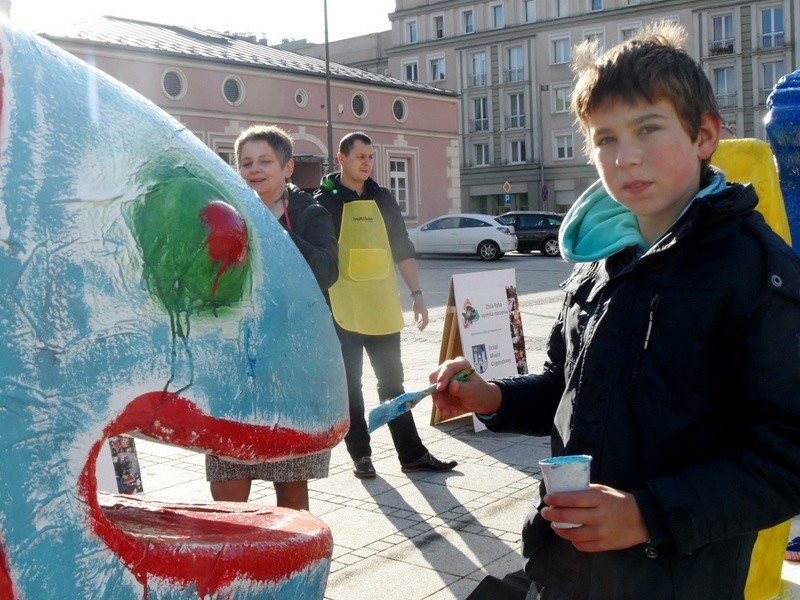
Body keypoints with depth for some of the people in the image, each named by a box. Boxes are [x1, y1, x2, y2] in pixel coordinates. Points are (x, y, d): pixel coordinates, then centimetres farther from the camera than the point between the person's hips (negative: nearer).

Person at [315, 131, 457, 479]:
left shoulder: (383, 199, 11)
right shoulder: (325, 201, -2)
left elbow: (403, 250, 13)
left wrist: (416, 294, 6)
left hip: (383, 310, 4)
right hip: (342, 312, -4)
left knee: (392, 383, 10)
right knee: (349, 386, 6)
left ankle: (412, 454, 15)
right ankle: (361, 455, 16)